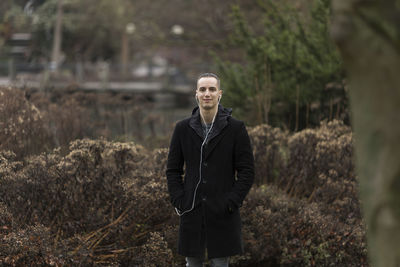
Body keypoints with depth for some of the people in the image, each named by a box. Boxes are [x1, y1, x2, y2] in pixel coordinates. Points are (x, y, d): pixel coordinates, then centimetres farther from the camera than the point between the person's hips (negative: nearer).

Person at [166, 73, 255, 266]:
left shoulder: (236, 128, -2)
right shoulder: (183, 129, 5)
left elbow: (247, 171, -2)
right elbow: (173, 170, 9)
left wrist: (231, 203, -10)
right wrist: (178, 201, -3)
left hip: (222, 214, -2)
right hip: (192, 213, 2)